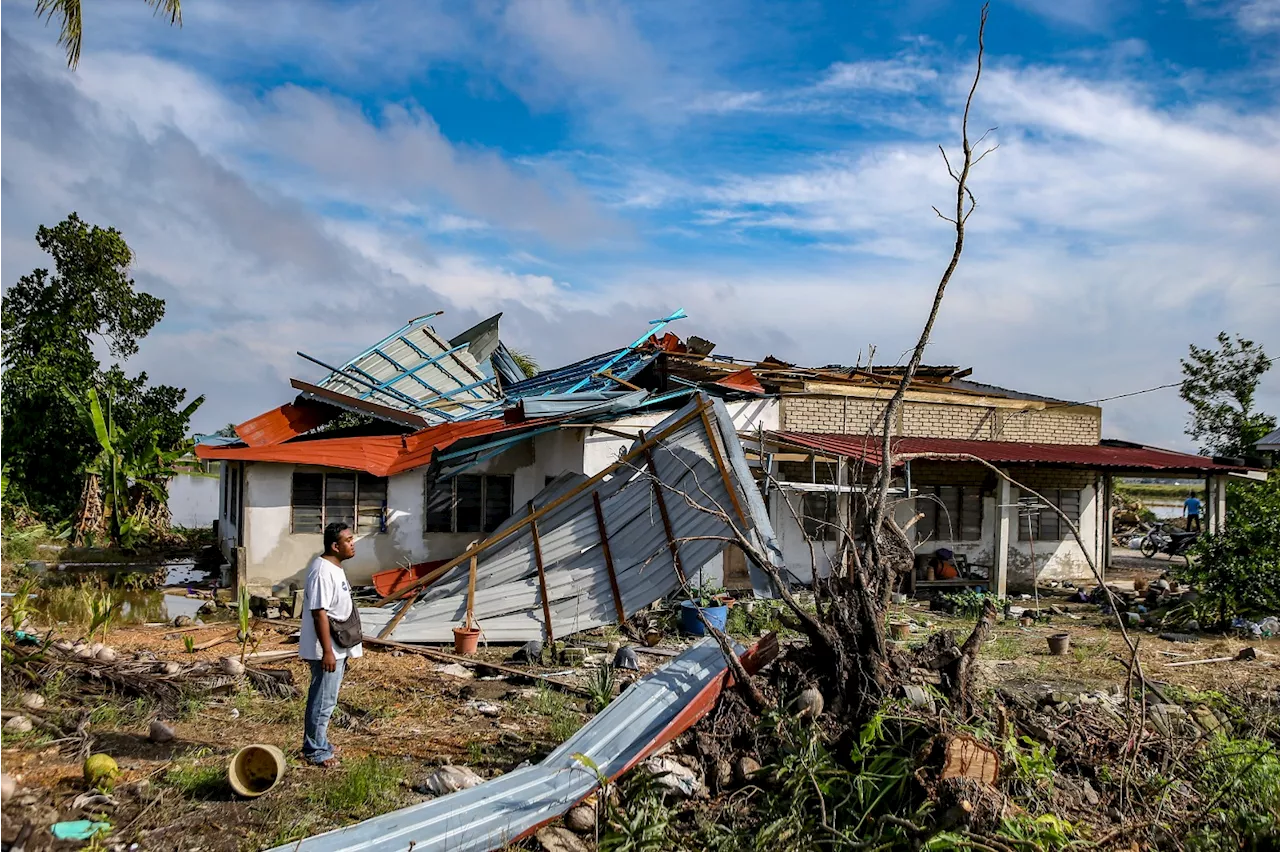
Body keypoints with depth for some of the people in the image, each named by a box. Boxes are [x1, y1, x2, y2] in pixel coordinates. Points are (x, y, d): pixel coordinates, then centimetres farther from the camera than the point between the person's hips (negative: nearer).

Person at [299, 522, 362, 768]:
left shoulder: (335, 567, 10)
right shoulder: (322, 571, -22)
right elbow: (319, 613, -25)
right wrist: (327, 651, -25)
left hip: (338, 648, 10)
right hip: (328, 650, -10)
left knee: (326, 699, 19)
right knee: (323, 701, 0)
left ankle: (319, 743, 30)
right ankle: (315, 751, 11)